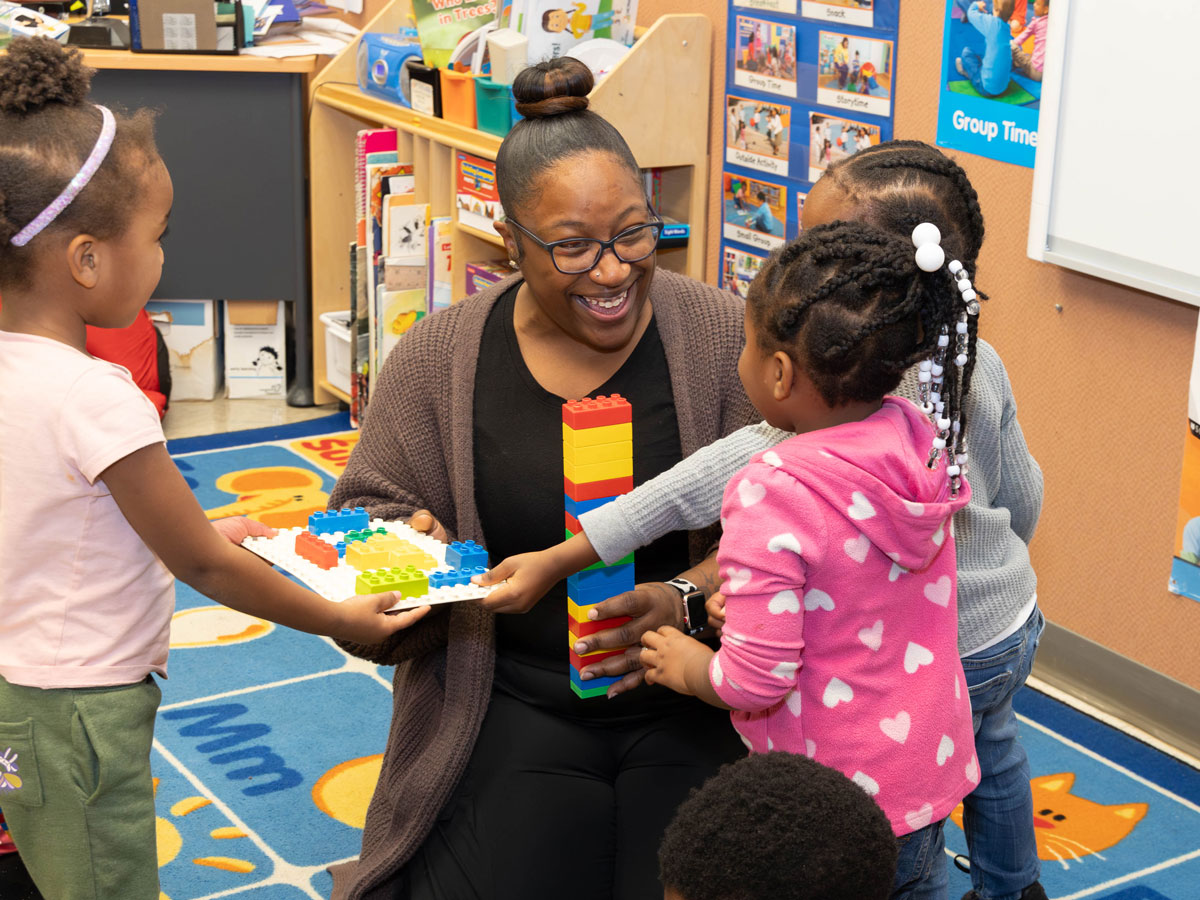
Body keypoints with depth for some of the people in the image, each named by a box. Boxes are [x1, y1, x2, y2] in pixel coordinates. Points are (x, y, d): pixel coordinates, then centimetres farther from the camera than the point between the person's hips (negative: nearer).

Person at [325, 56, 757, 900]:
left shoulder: (722, 338, -6)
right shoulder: (440, 358, 0)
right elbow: (372, 509, 8)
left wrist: (686, 601, -24)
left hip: (690, 704, -1)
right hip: (514, 707, 1)